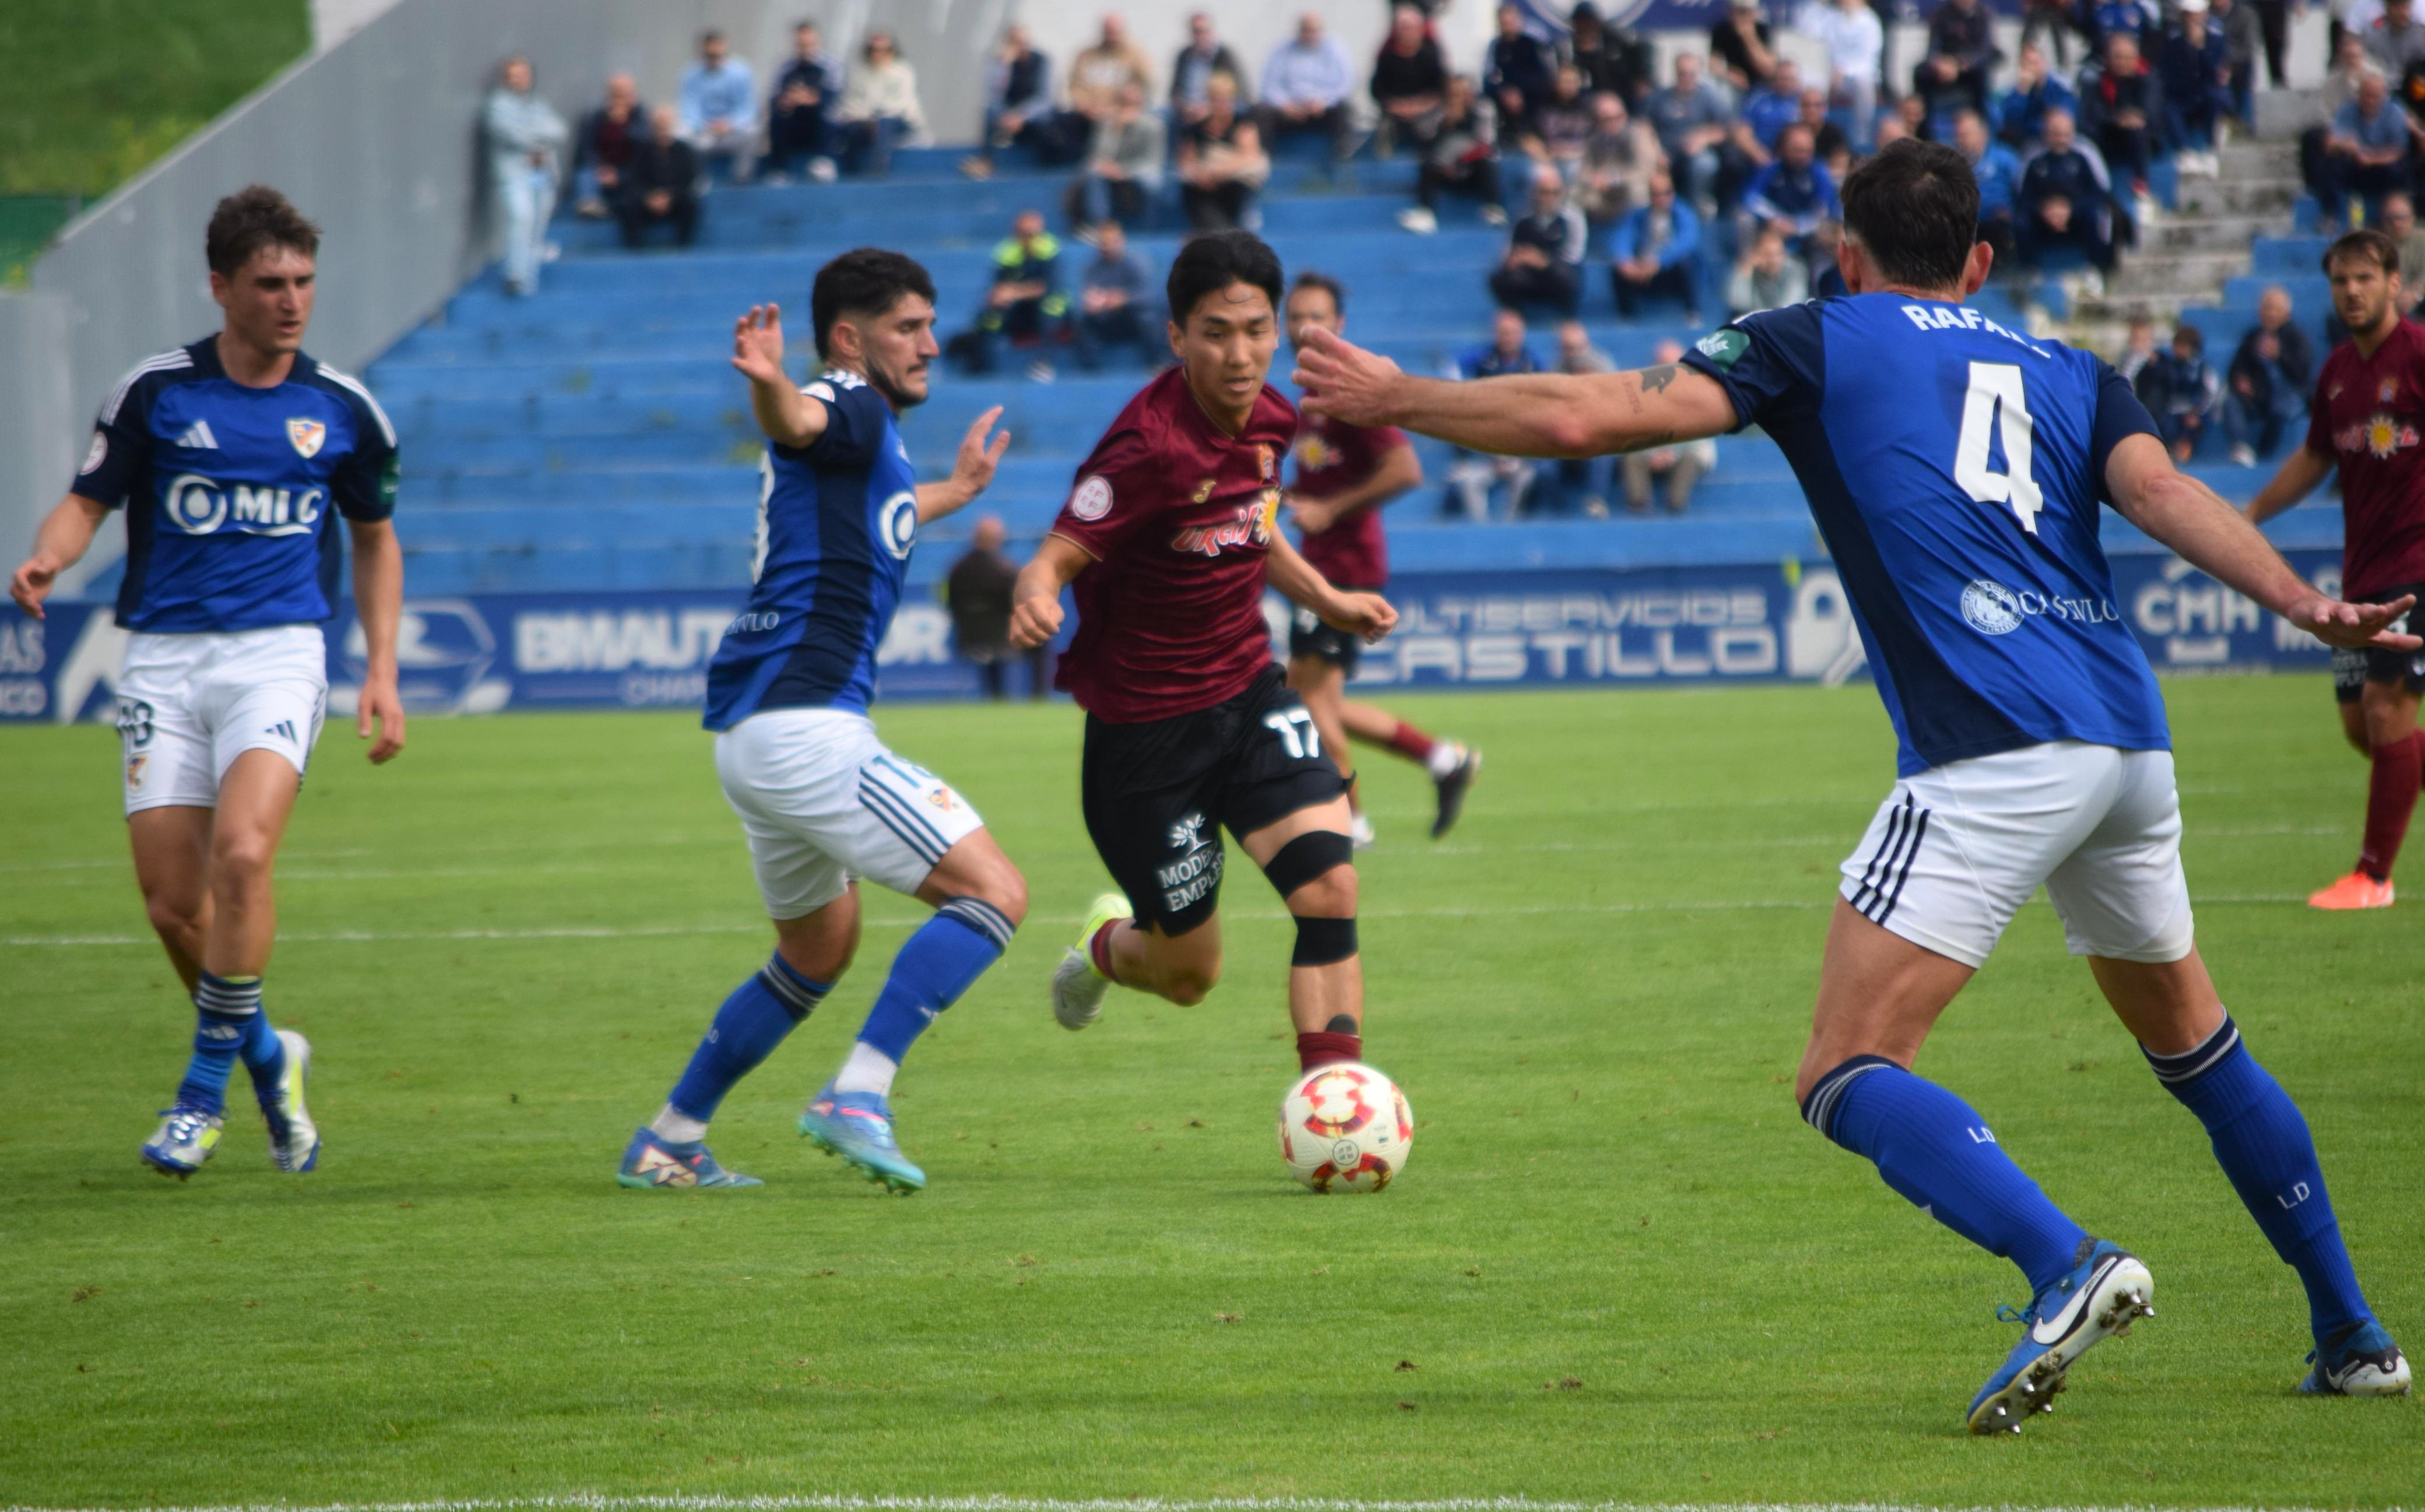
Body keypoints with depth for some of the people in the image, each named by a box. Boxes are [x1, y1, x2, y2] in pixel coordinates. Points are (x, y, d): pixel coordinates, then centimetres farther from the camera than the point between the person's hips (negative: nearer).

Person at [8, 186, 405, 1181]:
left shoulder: (343, 408, 6)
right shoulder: (155, 392, 1)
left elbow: (375, 538, 18)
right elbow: (89, 501, 6)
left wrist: (382, 673, 9)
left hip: (278, 654, -1)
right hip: (164, 659, 1)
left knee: (241, 853, -24)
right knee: (170, 902, -4)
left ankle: (204, 1090, -13)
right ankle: (267, 1057, 23)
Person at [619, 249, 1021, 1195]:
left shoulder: (866, 430, 22)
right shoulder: (852, 408, -6)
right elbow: (797, 423, -32)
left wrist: (956, 491, 61)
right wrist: (768, 384, -55)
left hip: (756, 730, 11)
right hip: (805, 725, -11)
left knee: (821, 948, 25)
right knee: (993, 894, -12)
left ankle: (667, 1143, 25)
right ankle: (857, 1097, -21)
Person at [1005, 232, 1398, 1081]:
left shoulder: (1268, 420, -1)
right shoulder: (1151, 446, -24)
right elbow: (1055, 558, -26)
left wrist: (1324, 599, 14)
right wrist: (1035, 599, -48)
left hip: (1246, 693, 5)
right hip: (1146, 725, -5)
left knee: (1329, 887, -18)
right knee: (1189, 974, 8)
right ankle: (1107, 947, 44)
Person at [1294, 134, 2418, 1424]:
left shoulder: (1817, 345, 11)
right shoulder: (2067, 374, 22)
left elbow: (1584, 418, 4)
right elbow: (2163, 491, 2)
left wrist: (1390, 397, 14)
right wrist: (2306, 605, -7)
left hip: (1992, 759, -6)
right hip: (2129, 741, 6)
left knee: (1847, 1081, -7)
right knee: (2190, 1041, 26)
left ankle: (2067, 1266, -29)